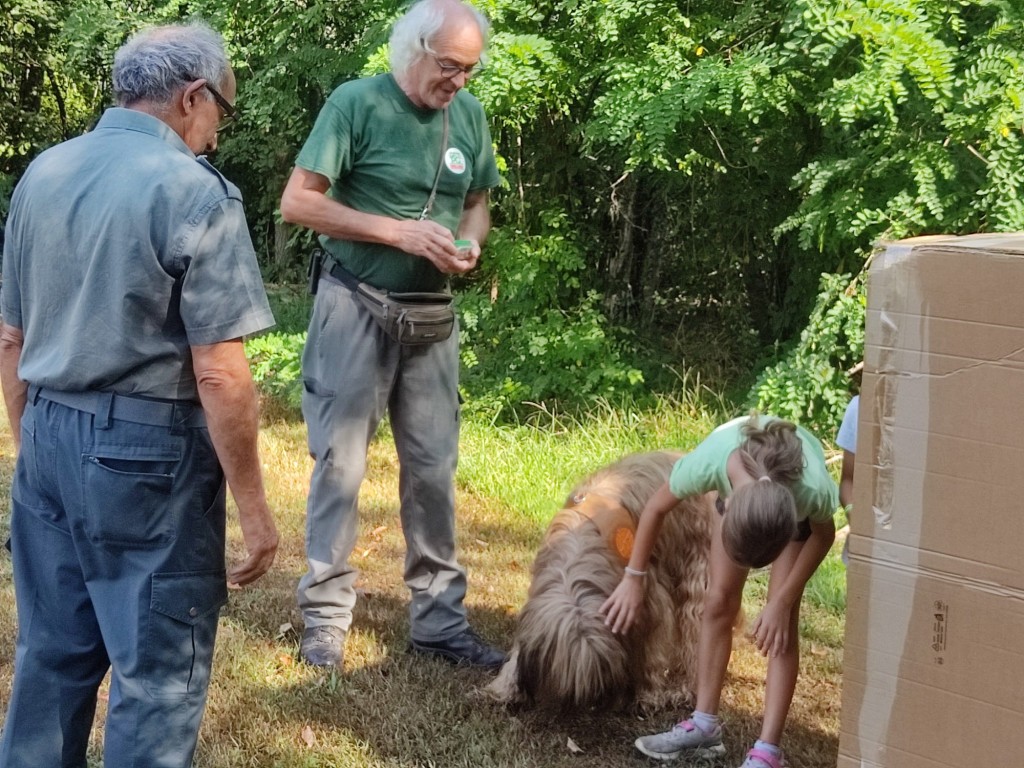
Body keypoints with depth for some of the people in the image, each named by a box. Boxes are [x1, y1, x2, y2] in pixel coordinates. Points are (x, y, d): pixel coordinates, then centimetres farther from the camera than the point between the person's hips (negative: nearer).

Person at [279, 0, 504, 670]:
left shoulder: (470, 114, 4)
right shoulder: (357, 103, -12)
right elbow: (298, 201, -15)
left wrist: (469, 245, -7)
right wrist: (399, 232, -21)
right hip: (356, 309, -5)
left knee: (434, 468, 9)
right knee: (341, 464, 1)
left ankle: (440, 619, 17)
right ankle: (326, 614, 12)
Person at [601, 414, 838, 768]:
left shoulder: (814, 489, -45)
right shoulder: (708, 462, -42)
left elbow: (823, 535, -18)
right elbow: (656, 508, -18)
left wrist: (782, 603, -18)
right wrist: (633, 578, -10)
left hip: (797, 504, -2)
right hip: (740, 487, 2)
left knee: (781, 621, -10)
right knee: (718, 600, -1)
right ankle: (704, 725, 11)